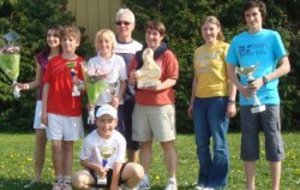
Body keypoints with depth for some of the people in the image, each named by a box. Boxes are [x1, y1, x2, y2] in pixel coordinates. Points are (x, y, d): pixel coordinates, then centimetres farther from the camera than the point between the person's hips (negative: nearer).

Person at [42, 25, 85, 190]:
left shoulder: (81, 63, 1)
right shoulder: (53, 62, 4)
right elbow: (46, 86, 4)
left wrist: (79, 83, -22)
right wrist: (44, 110, 0)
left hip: (73, 111, -1)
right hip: (54, 110, 1)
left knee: (68, 145, 5)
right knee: (56, 145, -1)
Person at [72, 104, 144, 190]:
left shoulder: (120, 139, -15)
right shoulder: (90, 139, -16)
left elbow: (118, 164, -14)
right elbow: (83, 160, -6)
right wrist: (96, 167, -26)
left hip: (113, 172, 0)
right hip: (96, 173, 0)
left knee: (138, 171, -27)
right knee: (77, 179, -32)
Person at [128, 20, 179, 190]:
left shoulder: (167, 55, -1)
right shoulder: (139, 56, 14)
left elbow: (173, 79, -8)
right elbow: (132, 78, 17)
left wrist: (159, 86, -25)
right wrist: (132, 79, -6)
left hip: (162, 104, -5)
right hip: (141, 105, 5)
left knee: (167, 142, -3)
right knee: (144, 143, 7)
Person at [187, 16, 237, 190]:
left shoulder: (225, 48, -1)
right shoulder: (198, 51, 15)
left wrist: (232, 102, -13)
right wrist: (192, 102, 16)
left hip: (218, 99, -5)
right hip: (200, 100, 6)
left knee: (219, 143, -2)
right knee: (201, 144, 8)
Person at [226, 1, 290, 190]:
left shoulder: (272, 36, 2)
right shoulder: (238, 40, 9)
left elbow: (286, 66, -1)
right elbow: (231, 70, 13)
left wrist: (263, 80, -15)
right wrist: (241, 87, -6)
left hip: (269, 99, -2)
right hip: (247, 100, 3)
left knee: (274, 143, 1)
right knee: (249, 145, 7)